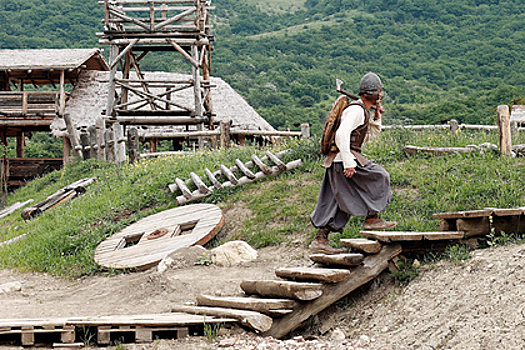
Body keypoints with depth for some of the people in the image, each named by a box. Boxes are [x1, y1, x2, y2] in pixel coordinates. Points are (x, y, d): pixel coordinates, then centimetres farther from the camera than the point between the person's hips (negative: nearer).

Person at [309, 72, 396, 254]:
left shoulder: (362, 111, 20)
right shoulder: (356, 110, -12)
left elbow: (370, 135, 33)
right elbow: (342, 134, -24)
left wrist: (377, 116, 19)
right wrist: (348, 162, -28)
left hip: (335, 164, 10)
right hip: (346, 157, -10)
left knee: (334, 205, 7)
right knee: (379, 178, 1)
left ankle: (320, 240, 5)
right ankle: (372, 219, 6)